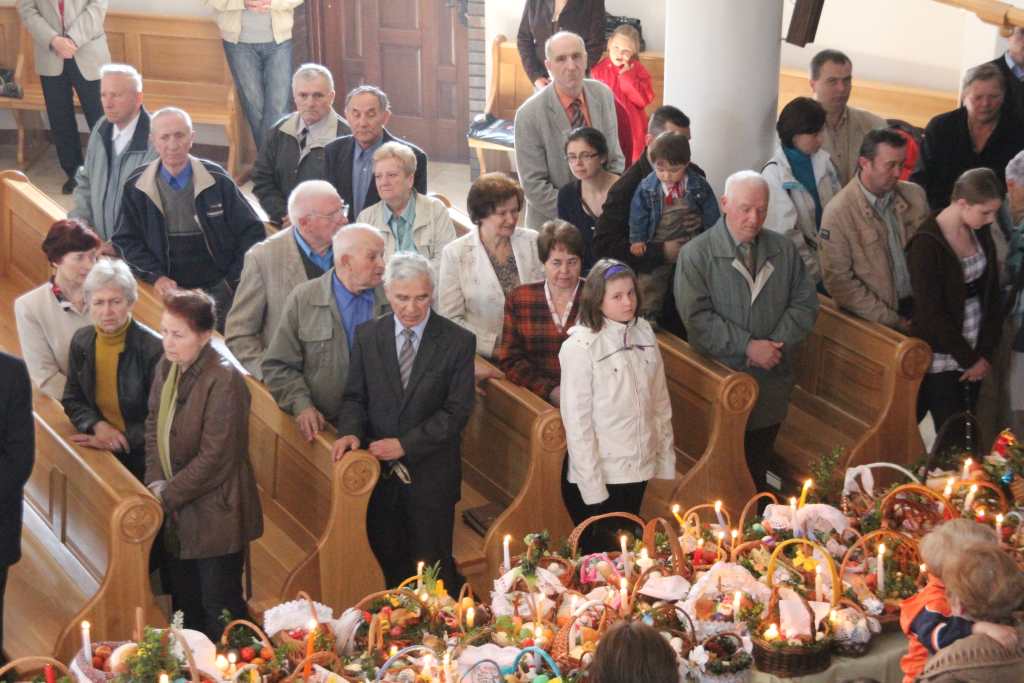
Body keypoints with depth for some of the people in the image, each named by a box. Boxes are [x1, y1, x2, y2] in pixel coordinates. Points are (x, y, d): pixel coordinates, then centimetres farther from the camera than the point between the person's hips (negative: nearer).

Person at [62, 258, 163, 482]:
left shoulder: (154, 349, -15)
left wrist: (120, 442, -17)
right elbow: (72, 400, 11)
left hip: (141, 457, -5)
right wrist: (98, 425, -7)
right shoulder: (81, 341, 3)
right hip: (97, 450, 5)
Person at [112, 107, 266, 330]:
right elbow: (126, 240, 6)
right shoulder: (136, 186, 1)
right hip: (169, 288, 1)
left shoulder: (216, 180, -4)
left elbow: (252, 232, 1)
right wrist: (155, 276, -8)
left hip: (219, 288, -1)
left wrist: (236, 281, -5)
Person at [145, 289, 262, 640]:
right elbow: (154, 425, 11)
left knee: (220, 613, 3)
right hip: (177, 517, 8)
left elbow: (214, 457, -22)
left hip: (215, 517, -8)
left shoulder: (224, 380, -22)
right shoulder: (167, 366, 4)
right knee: (185, 607, 20)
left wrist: (168, 495, -15)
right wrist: (155, 482, -3)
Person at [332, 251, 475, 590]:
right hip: (379, 470, 3)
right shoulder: (367, 335, 2)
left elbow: (457, 410, -9)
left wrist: (406, 444, -16)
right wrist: (352, 432, -14)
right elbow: (355, 396, 8)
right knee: (390, 564, 11)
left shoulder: (457, 341, -7)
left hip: (430, 473, -2)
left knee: (434, 566, 4)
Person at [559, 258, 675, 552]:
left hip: (637, 469, 5)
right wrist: (593, 488, -14)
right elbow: (577, 420, -14)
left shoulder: (644, 333, 0)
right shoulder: (579, 347, -16)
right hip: (598, 474, -5)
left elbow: (660, 400, 9)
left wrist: (666, 459, 8)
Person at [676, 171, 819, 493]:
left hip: (772, 381, 4)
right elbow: (696, 317, -15)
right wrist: (747, 346, -18)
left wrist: (778, 344, -11)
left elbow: (805, 303, 5)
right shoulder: (696, 254, -7)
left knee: (759, 468, 14)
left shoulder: (785, 250, 6)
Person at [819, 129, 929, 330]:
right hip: (875, 321, -4)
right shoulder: (837, 213, -9)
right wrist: (892, 321, -11)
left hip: (920, 304, 4)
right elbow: (838, 280, -9)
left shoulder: (915, 195, 5)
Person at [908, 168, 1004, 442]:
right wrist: (968, 358, -10)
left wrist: (986, 353, -1)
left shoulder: (980, 233, 1)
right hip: (941, 358, -6)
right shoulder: (926, 244, -19)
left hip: (974, 352, 6)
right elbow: (932, 313, -17)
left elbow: (991, 294, 6)